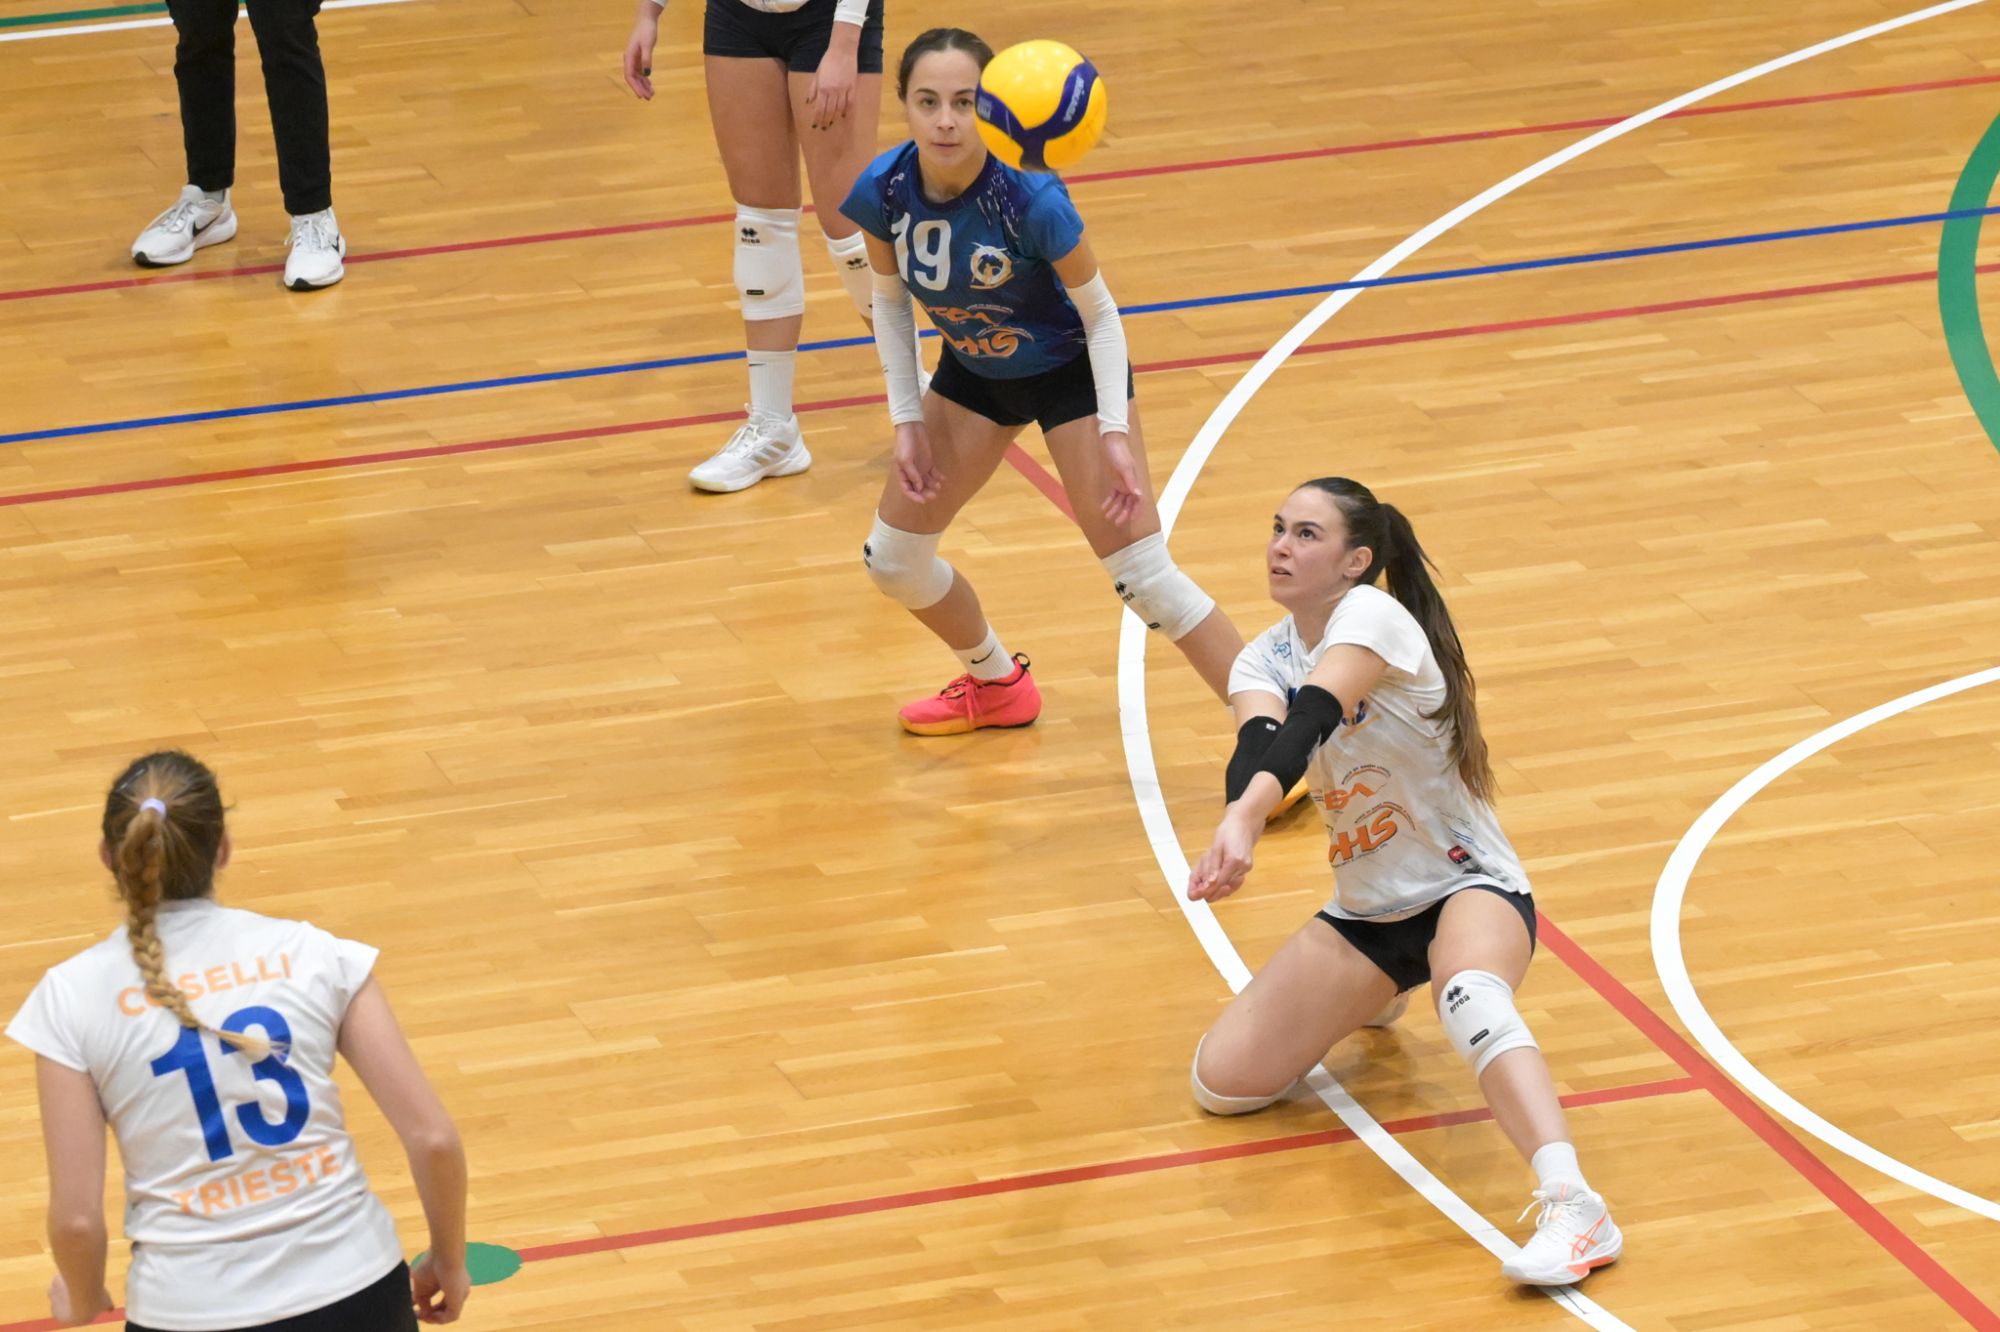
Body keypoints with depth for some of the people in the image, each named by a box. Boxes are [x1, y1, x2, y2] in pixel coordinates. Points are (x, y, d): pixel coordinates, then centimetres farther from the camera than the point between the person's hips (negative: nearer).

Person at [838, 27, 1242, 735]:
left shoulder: (1031, 200, -35)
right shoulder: (882, 192, -23)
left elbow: (1100, 312, -20)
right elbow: (891, 302, -3)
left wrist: (1114, 433, -26)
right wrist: (908, 422, -5)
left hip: (1069, 372, -5)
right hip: (971, 372, 5)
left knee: (1141, 574, -13)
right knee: (892, 559, 9)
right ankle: (998, 685, 37)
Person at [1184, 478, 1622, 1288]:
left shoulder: (1372, 616, -18)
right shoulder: (1263, 661, -1)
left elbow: (1310, 720, -38)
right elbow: (1258, 742, -25)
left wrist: (1246, 816, -56)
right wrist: (1239, 819, -48)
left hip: (1468, 887, -7)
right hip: (1363, 916, 7)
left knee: (1472, 996, -41)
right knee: (1222, 1085, -2)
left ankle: (1573, 1208, -54)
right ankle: (1369, 1000, 28)